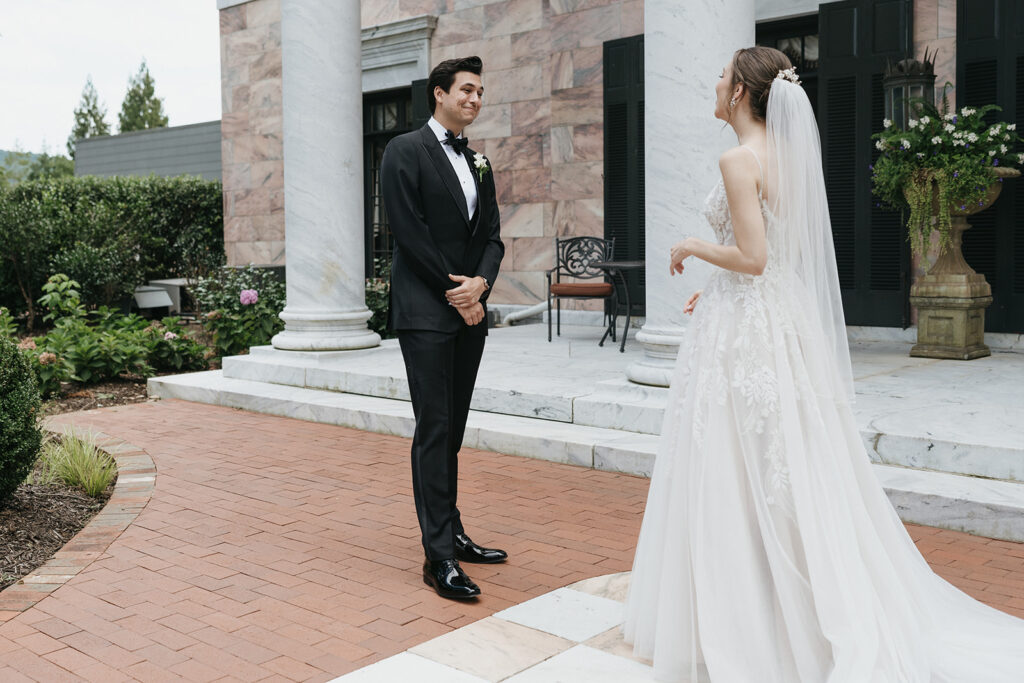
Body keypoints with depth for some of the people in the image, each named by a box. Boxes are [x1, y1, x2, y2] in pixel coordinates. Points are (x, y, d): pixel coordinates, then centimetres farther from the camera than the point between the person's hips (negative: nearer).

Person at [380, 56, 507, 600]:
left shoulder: (478, 163, 18)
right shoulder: (406, 151, -3)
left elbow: (491, 237, 12)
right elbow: (410, 232, -11)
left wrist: (480, 283, -9)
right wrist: (457, 295, -11)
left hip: (469, 312, 7)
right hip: (426, 313, -7)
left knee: (453, 431, 12)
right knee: (434, 430, -8)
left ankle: (451, 534, 20)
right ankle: (439, 556, -6)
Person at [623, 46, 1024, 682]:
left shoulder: (740, 159, -15)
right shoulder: (790, 154, 11)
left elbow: (751, 258, -21)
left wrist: (693, 245, -5)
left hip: (741, 329, -9)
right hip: (788, 319, 9)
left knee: (737, 475, 1)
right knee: (794, 470, 14)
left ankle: (740, 629, 12)